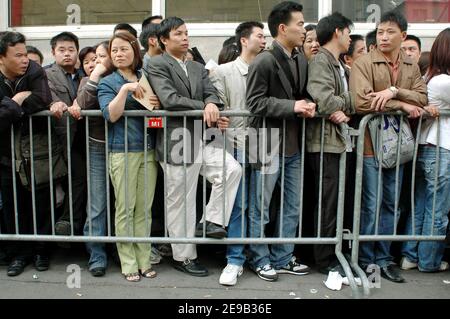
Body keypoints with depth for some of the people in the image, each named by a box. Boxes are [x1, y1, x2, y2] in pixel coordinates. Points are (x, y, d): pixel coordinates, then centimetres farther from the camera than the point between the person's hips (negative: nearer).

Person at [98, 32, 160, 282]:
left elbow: (159, 105, 21)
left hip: (149, 150, 3)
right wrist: (125, 89, -19)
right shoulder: (107, 83, 4)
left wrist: (159, 104, -1)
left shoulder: (147, 78, 15)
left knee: (144, 208, 6)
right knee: (125, 208, -1)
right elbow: (111, 115, -10)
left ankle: (144, 260, 15)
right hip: (122, 151, -3)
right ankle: (129, 264, 8)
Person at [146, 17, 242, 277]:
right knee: (180, 203, 3)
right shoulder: (157, 65, -3)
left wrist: (211, 104, -20)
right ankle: (184, 257, 19)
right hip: (177, 141, -6)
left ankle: (210, 223, 4)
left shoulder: (198, 68, 18)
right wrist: (203, 107, -16)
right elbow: (169, 99, -17)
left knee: (232, 169, -13)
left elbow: (212, 94, 3)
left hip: (202, 138, 6)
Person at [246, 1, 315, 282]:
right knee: (260, 208, 6)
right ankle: (260, 260, 22)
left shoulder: (302, 61, 9)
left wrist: (308, 105, -4)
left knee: (292, 207, 14)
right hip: (268, 143, -7)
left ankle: (283, 258, 28)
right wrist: (293, 107, -20)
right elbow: (256, 102, -16)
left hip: (294, 145, 8)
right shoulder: (264, 61, -12)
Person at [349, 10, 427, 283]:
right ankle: (365, 261, 17)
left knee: (391, 205, 12)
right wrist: (402, 105, -16)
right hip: (371, 145, -5)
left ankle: (383, 259, 25)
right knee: (371, 206, 2)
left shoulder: (412, 67, 10)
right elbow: (361, 102, -20)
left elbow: (422, 98, -3)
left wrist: (394, 91, -19)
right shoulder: (364, 64, -6)